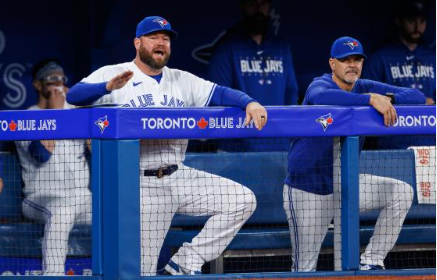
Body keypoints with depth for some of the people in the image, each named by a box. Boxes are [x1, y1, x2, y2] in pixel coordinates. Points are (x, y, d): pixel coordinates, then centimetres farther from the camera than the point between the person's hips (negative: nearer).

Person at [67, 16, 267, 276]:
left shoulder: (182, 81, 14)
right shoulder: (112, 75, -2)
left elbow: (221, 94, 3)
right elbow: (74, 96, -17)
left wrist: (250, 103, -18)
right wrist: (108, 87, -36)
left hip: (179, 177, 5)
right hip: (142, 186, -5)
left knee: (243, 200, -7)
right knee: (142, 271, -7)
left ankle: (187, 262, -2)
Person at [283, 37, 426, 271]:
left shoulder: (365, 88, 1)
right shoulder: (320, 85, -16)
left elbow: (417, 97, -6)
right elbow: (320, 98, -45)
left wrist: (388, 99, -27)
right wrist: (371, 99, -48)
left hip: (345, 184, 6)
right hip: (308, 190, -6)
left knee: (401, 192, -11)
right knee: (305, 269, -6)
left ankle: (371, 263, -6)